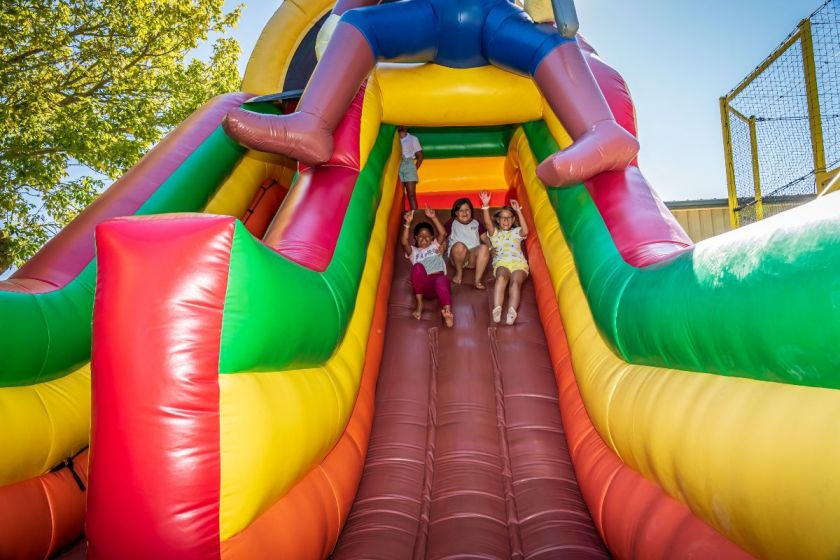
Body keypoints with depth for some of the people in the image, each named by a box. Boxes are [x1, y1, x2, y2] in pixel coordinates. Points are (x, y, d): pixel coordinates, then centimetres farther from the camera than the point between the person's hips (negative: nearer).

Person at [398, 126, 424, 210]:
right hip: (397, 167, 1)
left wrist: (415, 169, 1)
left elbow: (420, 156, 13)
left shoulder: (413, 138, 14)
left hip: (408, 166, -1)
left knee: (411, 195, -10)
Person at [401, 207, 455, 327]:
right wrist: (407, 223, -6)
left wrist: (433, 218, 2)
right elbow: (404, 242, 6)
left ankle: (448, 313, -62)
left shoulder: (435, 246, 31)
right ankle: (419, 304, -23)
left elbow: (443, 233, 12)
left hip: (440, 279, 0)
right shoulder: (413, 251, 27)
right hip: (424, 285, 0)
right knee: (418, 266, -34)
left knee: (441, 281, -40)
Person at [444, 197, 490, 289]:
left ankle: (477, 280, -32)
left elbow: (485, 238, 16)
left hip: (474, 258, 2)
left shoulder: (476, 223, 24)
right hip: (457, 257, -2)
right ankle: (459, 273, -13)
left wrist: (491, 248, -5)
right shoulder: (451, 223, 16)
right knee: (459, 245, -37)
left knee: (484, 247, -31)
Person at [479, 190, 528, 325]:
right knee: (501, 277, -36)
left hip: (518, 262, 1)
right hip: (501, 262, 0)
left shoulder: (516, 232, 28)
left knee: (515, 281, -32)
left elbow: (525, 232, 4)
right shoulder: (495, 233, 28)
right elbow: (488, 223, 7)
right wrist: (485, 206, -4)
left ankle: (511, 312, -53)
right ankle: (497, 309, -53)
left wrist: (518, 211, 3)